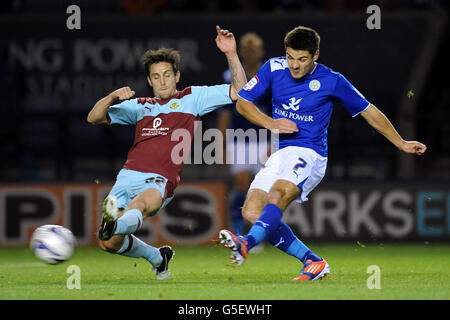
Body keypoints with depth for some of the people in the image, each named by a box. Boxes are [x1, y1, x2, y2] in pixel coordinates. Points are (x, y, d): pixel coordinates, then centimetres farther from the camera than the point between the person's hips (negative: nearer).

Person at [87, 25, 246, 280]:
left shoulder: (192, 98, 17)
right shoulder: (140, 106, 25)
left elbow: (239, 91, 13)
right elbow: (94, 118, 21)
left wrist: (231, 54, 0)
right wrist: (112, 97, 1)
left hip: (158, 182, -5)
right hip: (127, 177, 5)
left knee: (141, 203, -40)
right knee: (109, 244, -6)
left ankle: (116, 224, -73)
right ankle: (158, 257, 20)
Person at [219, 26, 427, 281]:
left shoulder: (331, 81, -1)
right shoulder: (274, 68, 6)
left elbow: (368, 111, 10)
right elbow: (242, 102, 11)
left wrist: (401, 144, 14)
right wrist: (271, 123, -6)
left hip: (309, 153, -5)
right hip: (279, 154, 5)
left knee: (278, 195, -33)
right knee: (252, 212, -13)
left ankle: (247, 244, -57)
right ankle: (312, 261, -8)